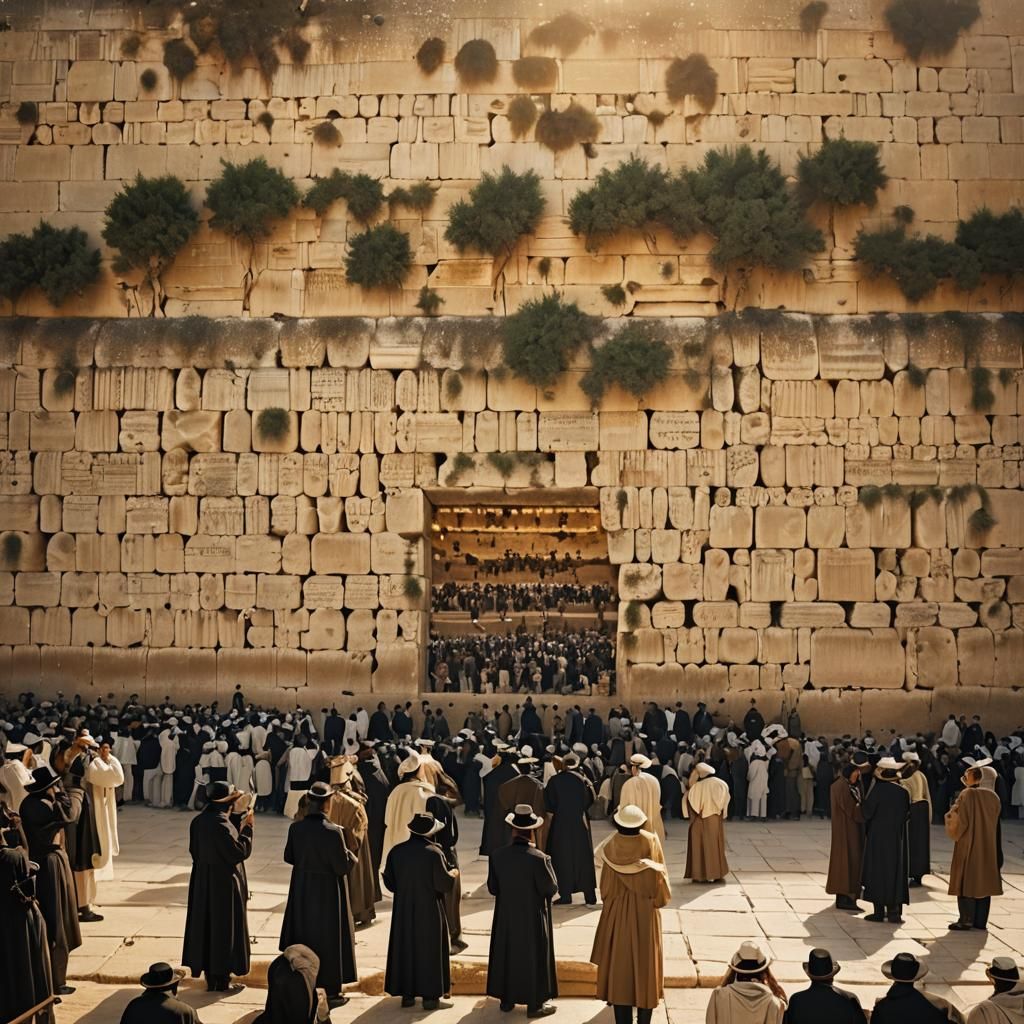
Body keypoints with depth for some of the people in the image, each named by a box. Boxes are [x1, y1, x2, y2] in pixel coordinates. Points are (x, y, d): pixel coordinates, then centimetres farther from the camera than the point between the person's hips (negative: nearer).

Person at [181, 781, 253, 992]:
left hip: (202, 883, 8)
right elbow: (240, 852, -21)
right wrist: (247, 827, -12)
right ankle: (222, 979, 11)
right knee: (224, 928, 3)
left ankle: (211, 977, 24)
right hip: (223, 884, -8)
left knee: (206, 925, 14)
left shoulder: (199, 821, 2)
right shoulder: (221, 824, -24)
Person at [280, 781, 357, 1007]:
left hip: (302, 891, 5)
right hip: (328, 893, -5)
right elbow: (343, 866, -19)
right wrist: (350, 856, 1)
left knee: (303, 936, 18)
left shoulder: (295, 828, -8)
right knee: (329, 938, 8)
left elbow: (289, 857, 5)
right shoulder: (333, 831, -23)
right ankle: (331, 991, 14)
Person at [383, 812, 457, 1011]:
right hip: (429, 911, -4)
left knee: (405, 948, 13)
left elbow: (389, 882, 4)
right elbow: (444, 883, -16)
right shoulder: (433, 852, -18)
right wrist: (452, 875, 5)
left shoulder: (396, 851, -4)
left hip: (403, 910, 4)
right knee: (429, 949, 5)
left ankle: (407, 994, 17)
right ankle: (430, 996, 6)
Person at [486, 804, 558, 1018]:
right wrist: (547, 865, 0)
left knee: (507, 953, 18)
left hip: (506, 917, 4)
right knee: (533, 956, 10)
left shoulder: (498, 856, -12)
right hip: (533, 918, -4)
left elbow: (492, 888, -2)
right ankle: (535, 1003, 17)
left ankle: (506, 999, 29)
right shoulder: (538, 858, -24)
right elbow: (551, 889, -15)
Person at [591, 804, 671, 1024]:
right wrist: (658, 898, 11)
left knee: (619, 964, 9)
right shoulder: (650, 842, -13)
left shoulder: (611, 845, -11)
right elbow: (659, 877, -7)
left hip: (617, 914, 1)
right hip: (645, 913, -1)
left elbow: (605, 885, -3)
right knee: (645, 963, 10)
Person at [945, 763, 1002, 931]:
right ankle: (981, 921, 11)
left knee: (967, 881, 0)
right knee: (983, 881, 10)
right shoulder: (992, 797, 4)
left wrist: (951, 815, 4)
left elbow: (960, 820, -14)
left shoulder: (967, 794, -14)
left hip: (968, 845, -5)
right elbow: (996, 821, 9)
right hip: (987, 847, 5)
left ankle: (966, 920, -3)